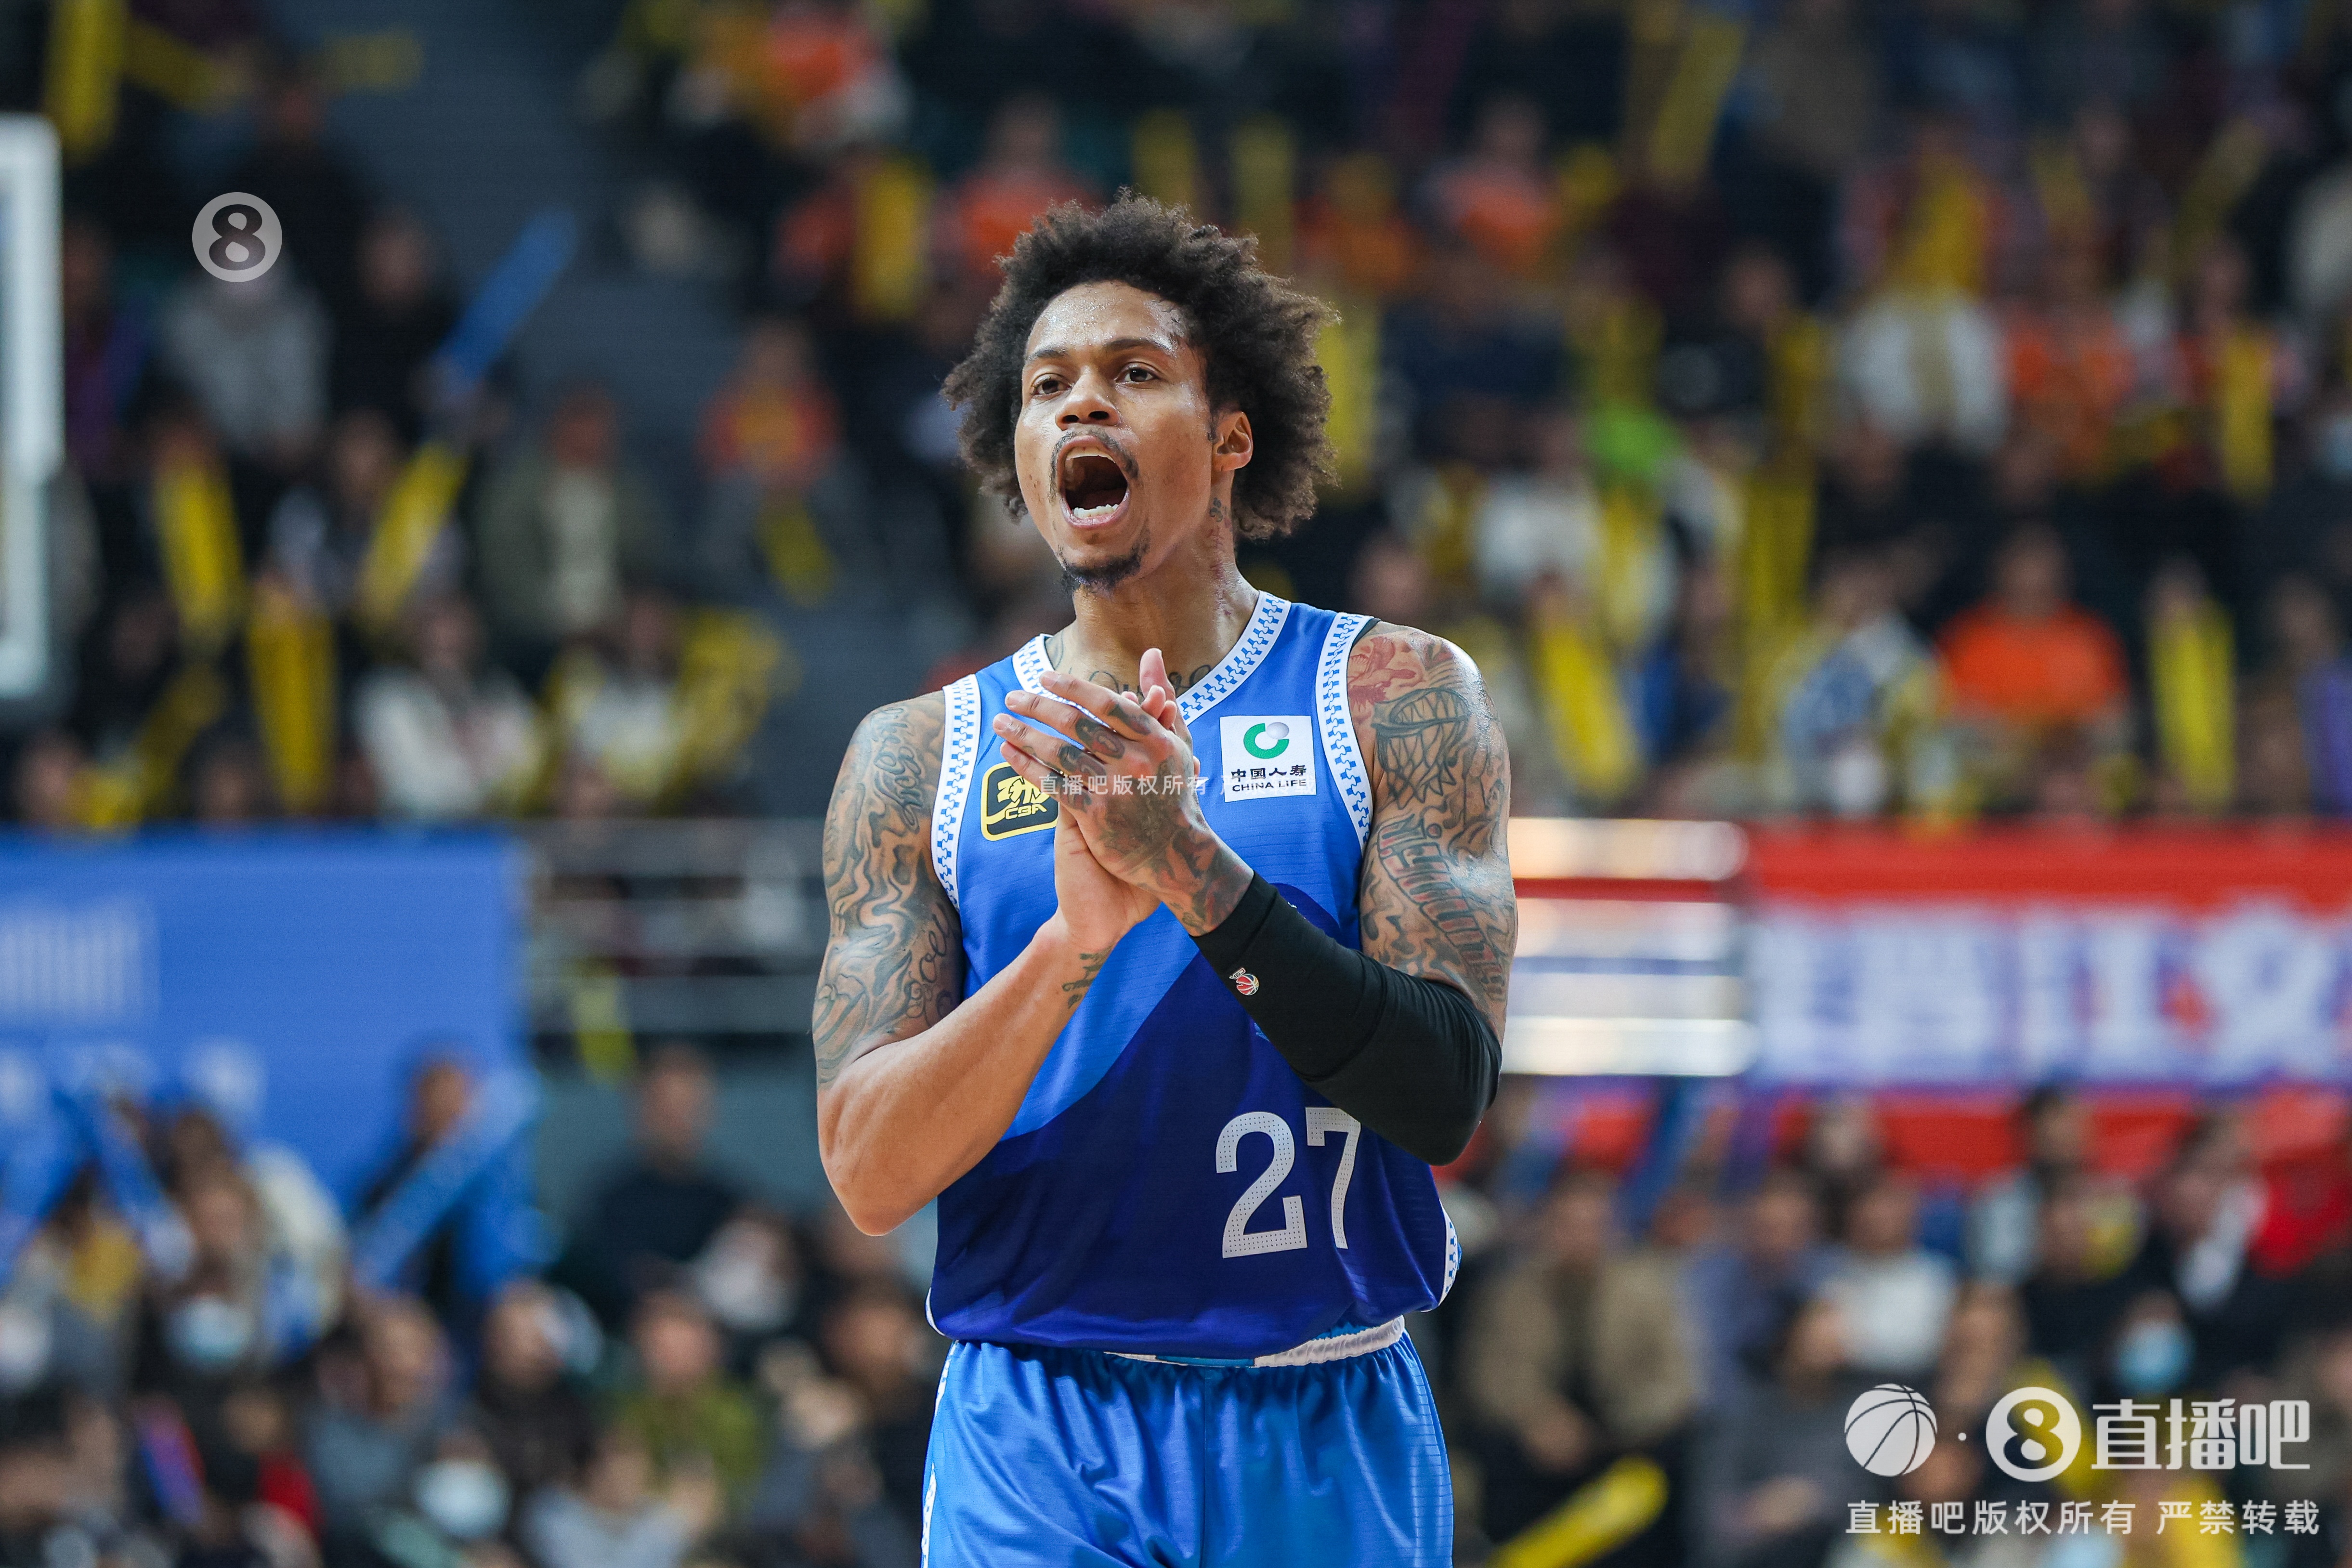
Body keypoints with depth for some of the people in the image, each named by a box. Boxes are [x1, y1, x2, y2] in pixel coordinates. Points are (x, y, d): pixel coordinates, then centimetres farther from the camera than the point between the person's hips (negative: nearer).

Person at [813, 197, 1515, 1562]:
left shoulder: (1395, 696, 0)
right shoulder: (919, 756, 4)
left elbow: (1448, 1097, -11)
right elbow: (870, 1174, -6)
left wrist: (1196, 868, -22)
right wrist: (1073, 936, -21)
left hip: (1325, 1446, 0)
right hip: (1032, 1447, 1)